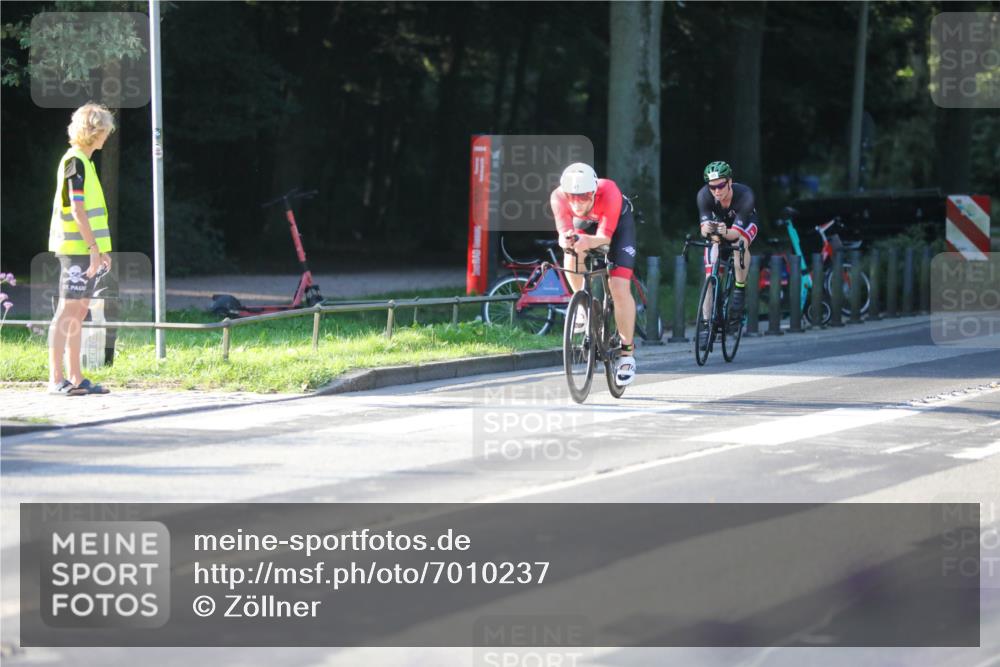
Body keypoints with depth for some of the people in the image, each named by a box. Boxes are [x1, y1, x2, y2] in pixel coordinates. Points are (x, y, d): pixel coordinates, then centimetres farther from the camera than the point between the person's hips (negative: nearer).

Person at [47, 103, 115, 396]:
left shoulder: (84, 162, 17)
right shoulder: (74, 162, -12)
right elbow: (77, 211, -18)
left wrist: (100, 248, 20)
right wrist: (94, 248, -19)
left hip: (84, 248, 10)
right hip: (76, 248, -10)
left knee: (79, 311, 9)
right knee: (68, 310, -9)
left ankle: (76, 378, 12)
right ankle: (56, 379, -9)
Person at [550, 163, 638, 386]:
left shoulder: (609, 192, -40)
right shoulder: (558, 197, -33)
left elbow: (605, 237, -40)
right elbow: (564, 232, -34)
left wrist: (588, 241, -62)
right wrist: (566, 239, -58)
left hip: (618, 224, -3)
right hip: (585, 225, 3)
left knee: (619, 288, -15)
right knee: (572, 259, -30)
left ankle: (627, 352, -2)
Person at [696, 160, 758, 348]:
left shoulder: (744, 195, -37)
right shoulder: (704, 195, -32)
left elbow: (736, 232, -39)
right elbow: (704, 228, -35)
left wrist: (726, 233, -61)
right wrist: (706, 229, -58)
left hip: (744, 223, -2)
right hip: (718, 222, 2)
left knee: (740, 242, -37)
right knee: (711, 275, -12)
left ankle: (740, 290, -21)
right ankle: (707, 323, -9)